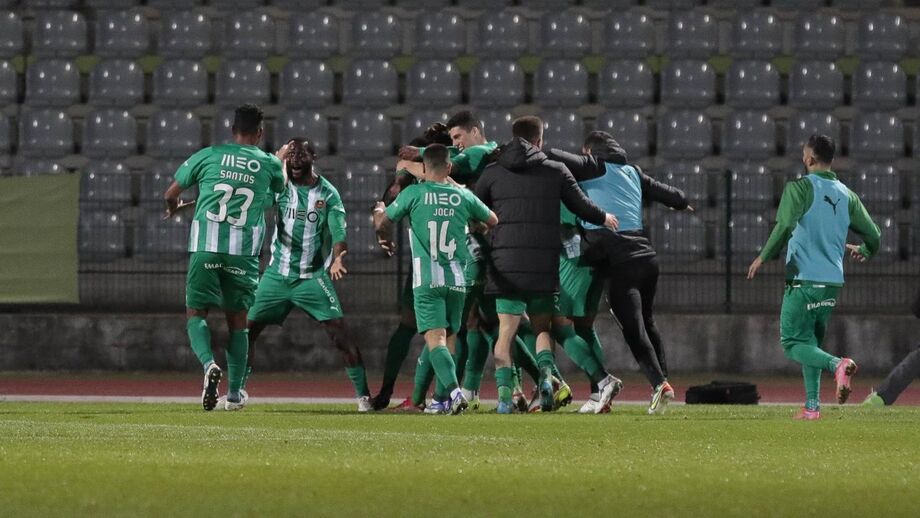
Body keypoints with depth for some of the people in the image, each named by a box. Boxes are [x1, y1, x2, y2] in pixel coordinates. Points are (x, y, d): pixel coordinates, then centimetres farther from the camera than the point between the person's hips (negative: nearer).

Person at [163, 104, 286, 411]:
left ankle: (209, 364, -24)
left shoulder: (209, 155, 5)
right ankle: (234, 394, 12)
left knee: (196, 313, 5)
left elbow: (171, 194, 15)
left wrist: (174, 209, 38)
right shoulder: (269, 164, 8)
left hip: (206, 247, -1)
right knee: (238, 321, 13)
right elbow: (284, 187, 33)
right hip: (245, 251, 1)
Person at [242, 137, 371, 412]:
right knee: (248, 329, 1)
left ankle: (363, 395, -6)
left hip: (313, 276, -2)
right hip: (277, 274, 2)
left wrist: (336, 259, -31)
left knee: (339, 333, -11)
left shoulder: (328, 193, -4)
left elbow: (338, 233, -11)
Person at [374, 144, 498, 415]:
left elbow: (383, 223, 9)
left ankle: (455, 391, -30)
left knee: (435, 338, -10)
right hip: (457, 278, 3)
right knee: (449, 339, 14)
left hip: (427, 280, -3)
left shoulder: (414, 193, -1)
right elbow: (493, 221, 22)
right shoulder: (463, 196, 7)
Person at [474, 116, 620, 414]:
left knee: (506, 332, 3)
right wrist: (604, 219, 31)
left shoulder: (492, 173, 7)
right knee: (542, 327, 14)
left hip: (506, 262, 0)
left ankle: (504, 395, -7)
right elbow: (582, 207, 11)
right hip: (544, 263, 0)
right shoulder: (556, 171, 7)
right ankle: (546, 375, -12)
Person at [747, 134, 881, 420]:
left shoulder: (799, 188, -7)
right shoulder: (846, 195, 10)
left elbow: (785, 226, -21)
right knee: (811, 342, 18)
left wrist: (763, 257, -7)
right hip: (833, 281, 6)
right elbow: (874, 235, 11)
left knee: (793, 343, -1)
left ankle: (837, 365, -28)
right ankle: (812, 406, 12)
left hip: (803, 279, -6)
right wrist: (862, 251, 34)